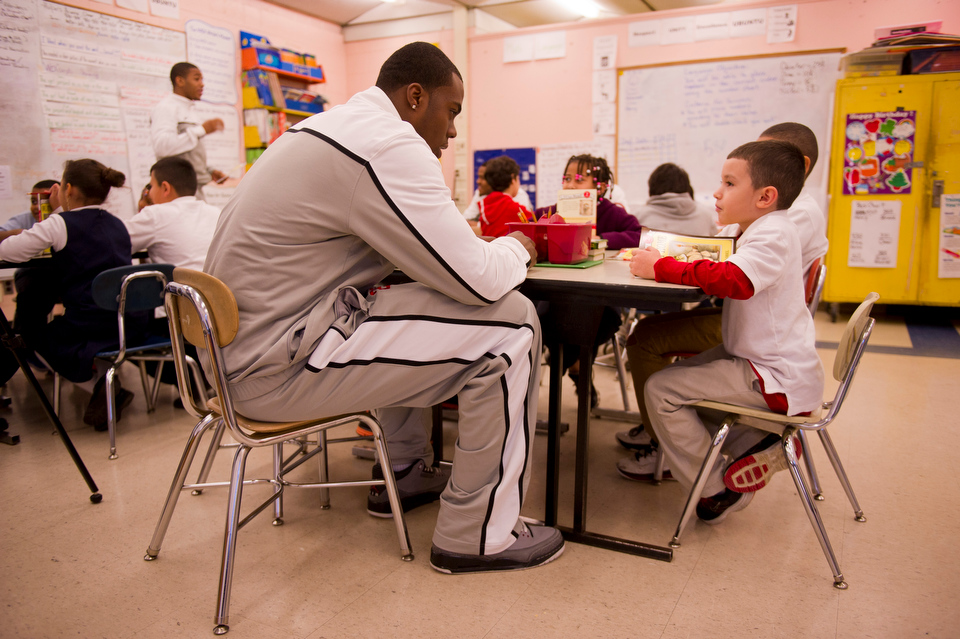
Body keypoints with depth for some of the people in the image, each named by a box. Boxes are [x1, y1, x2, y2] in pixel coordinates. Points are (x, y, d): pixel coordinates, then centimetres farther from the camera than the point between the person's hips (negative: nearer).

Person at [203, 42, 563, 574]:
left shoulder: (330, 126, 17)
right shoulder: (386, 144, -16)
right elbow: (476, 279, -19)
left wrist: (492, 247, 12)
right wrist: (515, 249, 3)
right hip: (276, 369, -11)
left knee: (409, 308, 32)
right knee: (511, 322, -11)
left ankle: (403, 476, 35)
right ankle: (479, 535, 2)